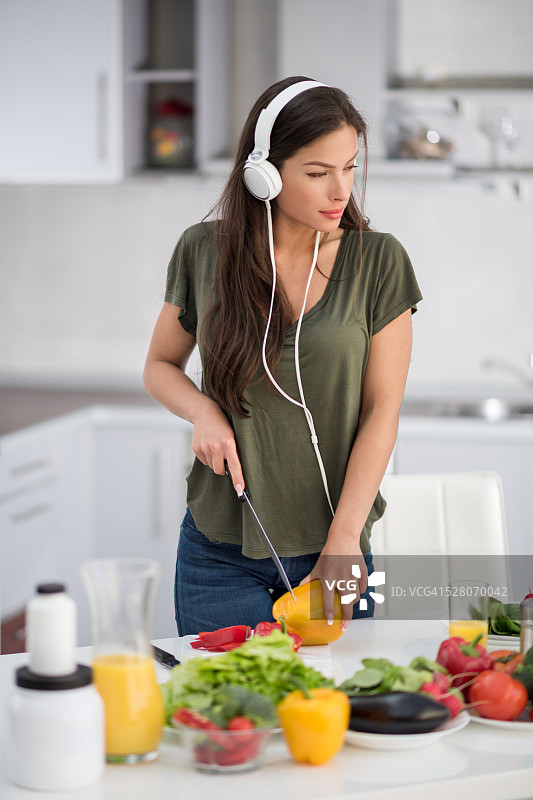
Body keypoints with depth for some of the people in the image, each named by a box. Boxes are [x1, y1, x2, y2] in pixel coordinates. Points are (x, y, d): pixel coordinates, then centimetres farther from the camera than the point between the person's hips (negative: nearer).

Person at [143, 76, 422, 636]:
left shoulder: (378, 261, -5)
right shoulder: (204, 251, -2)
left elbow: (381, 411, -5)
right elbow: (160, 366, 12)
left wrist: (344, 539, -12)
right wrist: (203, 411, -9)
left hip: (334, 549, 0)